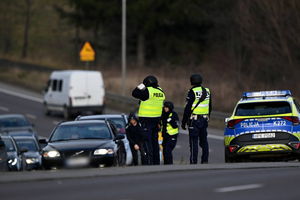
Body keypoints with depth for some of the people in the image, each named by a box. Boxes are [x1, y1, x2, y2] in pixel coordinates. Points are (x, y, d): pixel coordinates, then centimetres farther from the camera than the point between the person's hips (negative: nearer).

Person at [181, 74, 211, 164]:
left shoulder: (192, 92, -11)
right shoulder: (207, 91, 11)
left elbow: (188, 108, -12)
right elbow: (210, 107, 18)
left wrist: (183, 121, -7)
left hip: (194, 120, -6)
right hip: (204, 119, 6)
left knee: (193, 142, -5)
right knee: (204, 141, 12)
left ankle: (193, 162, -8)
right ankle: (205, 160, 11)